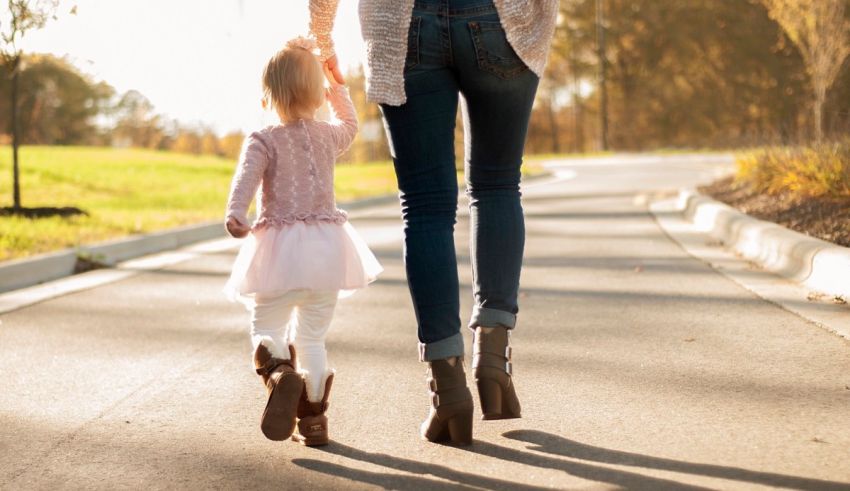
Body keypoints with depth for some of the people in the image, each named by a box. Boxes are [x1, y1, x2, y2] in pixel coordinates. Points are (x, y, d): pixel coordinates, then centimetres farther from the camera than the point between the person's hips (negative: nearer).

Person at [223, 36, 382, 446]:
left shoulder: (263, 142, -4)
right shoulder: (328, 137, 8)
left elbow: (246, 178, -23)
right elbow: (349, 125, 32)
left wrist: (235, 214, -38)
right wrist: (336, 82, 41)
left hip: (281, 248, -4)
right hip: (327, 246, 4)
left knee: (266, 329, 5)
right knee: (312, 337, 13)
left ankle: (280, 376, -27)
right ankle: (312, 419, 13)